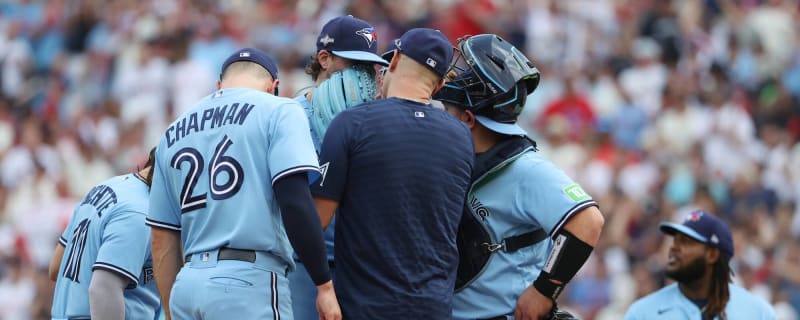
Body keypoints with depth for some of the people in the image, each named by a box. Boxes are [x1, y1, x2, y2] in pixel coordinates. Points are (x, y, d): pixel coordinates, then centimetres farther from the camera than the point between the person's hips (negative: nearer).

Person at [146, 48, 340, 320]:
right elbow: (295, 200, -12)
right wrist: (324, 285, -9)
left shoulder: (174, 133, 20)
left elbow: (162, 239, 19)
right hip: (249, 278, -6)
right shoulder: (278, 111, 2)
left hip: (186, 283, 6)